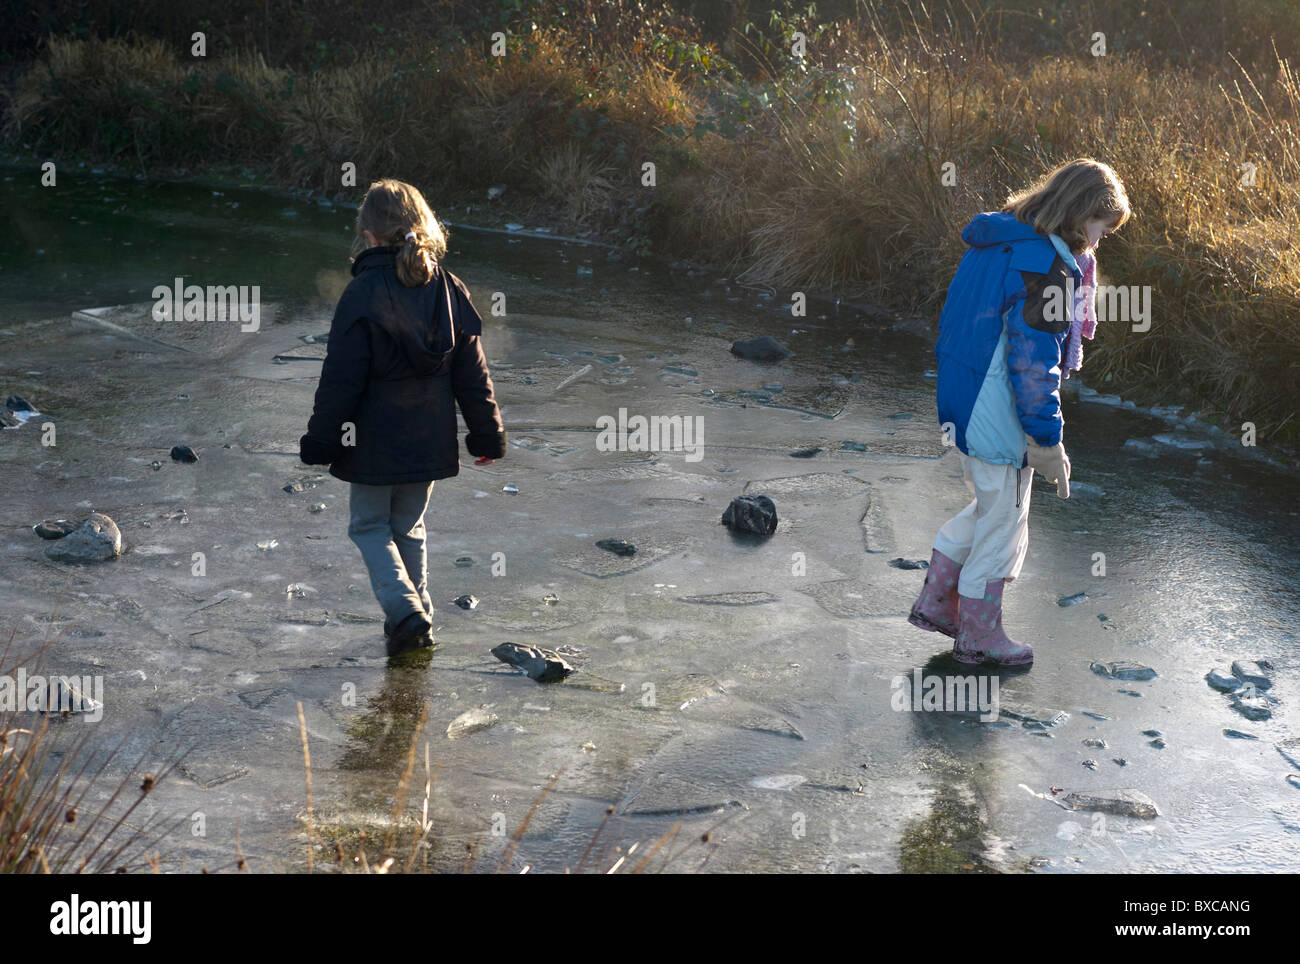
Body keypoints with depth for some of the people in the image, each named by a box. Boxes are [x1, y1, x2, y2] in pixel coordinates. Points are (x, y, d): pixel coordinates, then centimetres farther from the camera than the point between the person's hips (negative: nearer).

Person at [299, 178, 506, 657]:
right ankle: (419, 615, 23)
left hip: (376, 439, -5)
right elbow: (473, 375, 5)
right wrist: (487, 435, 13)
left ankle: (404, 608, -7)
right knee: (409, 527, 20)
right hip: (430, 439, 5)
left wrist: (319, 443, -5)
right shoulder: (450, 290, 0)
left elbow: (340, 380, -14)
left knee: (369, 526, 10)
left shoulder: (364, 294, -16)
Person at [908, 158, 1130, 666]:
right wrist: (1048, 443, -16)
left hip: (960, 407, 9)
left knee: (987, 506, 26)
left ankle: (935, 600, 31)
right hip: (1000, 423, -9)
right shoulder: (1046, 267, -22)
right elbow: (1032, 364, -23)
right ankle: (979, 634, 22)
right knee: (1002, 525, 8)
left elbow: (954, 329, 16)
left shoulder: (992, 244, 6)